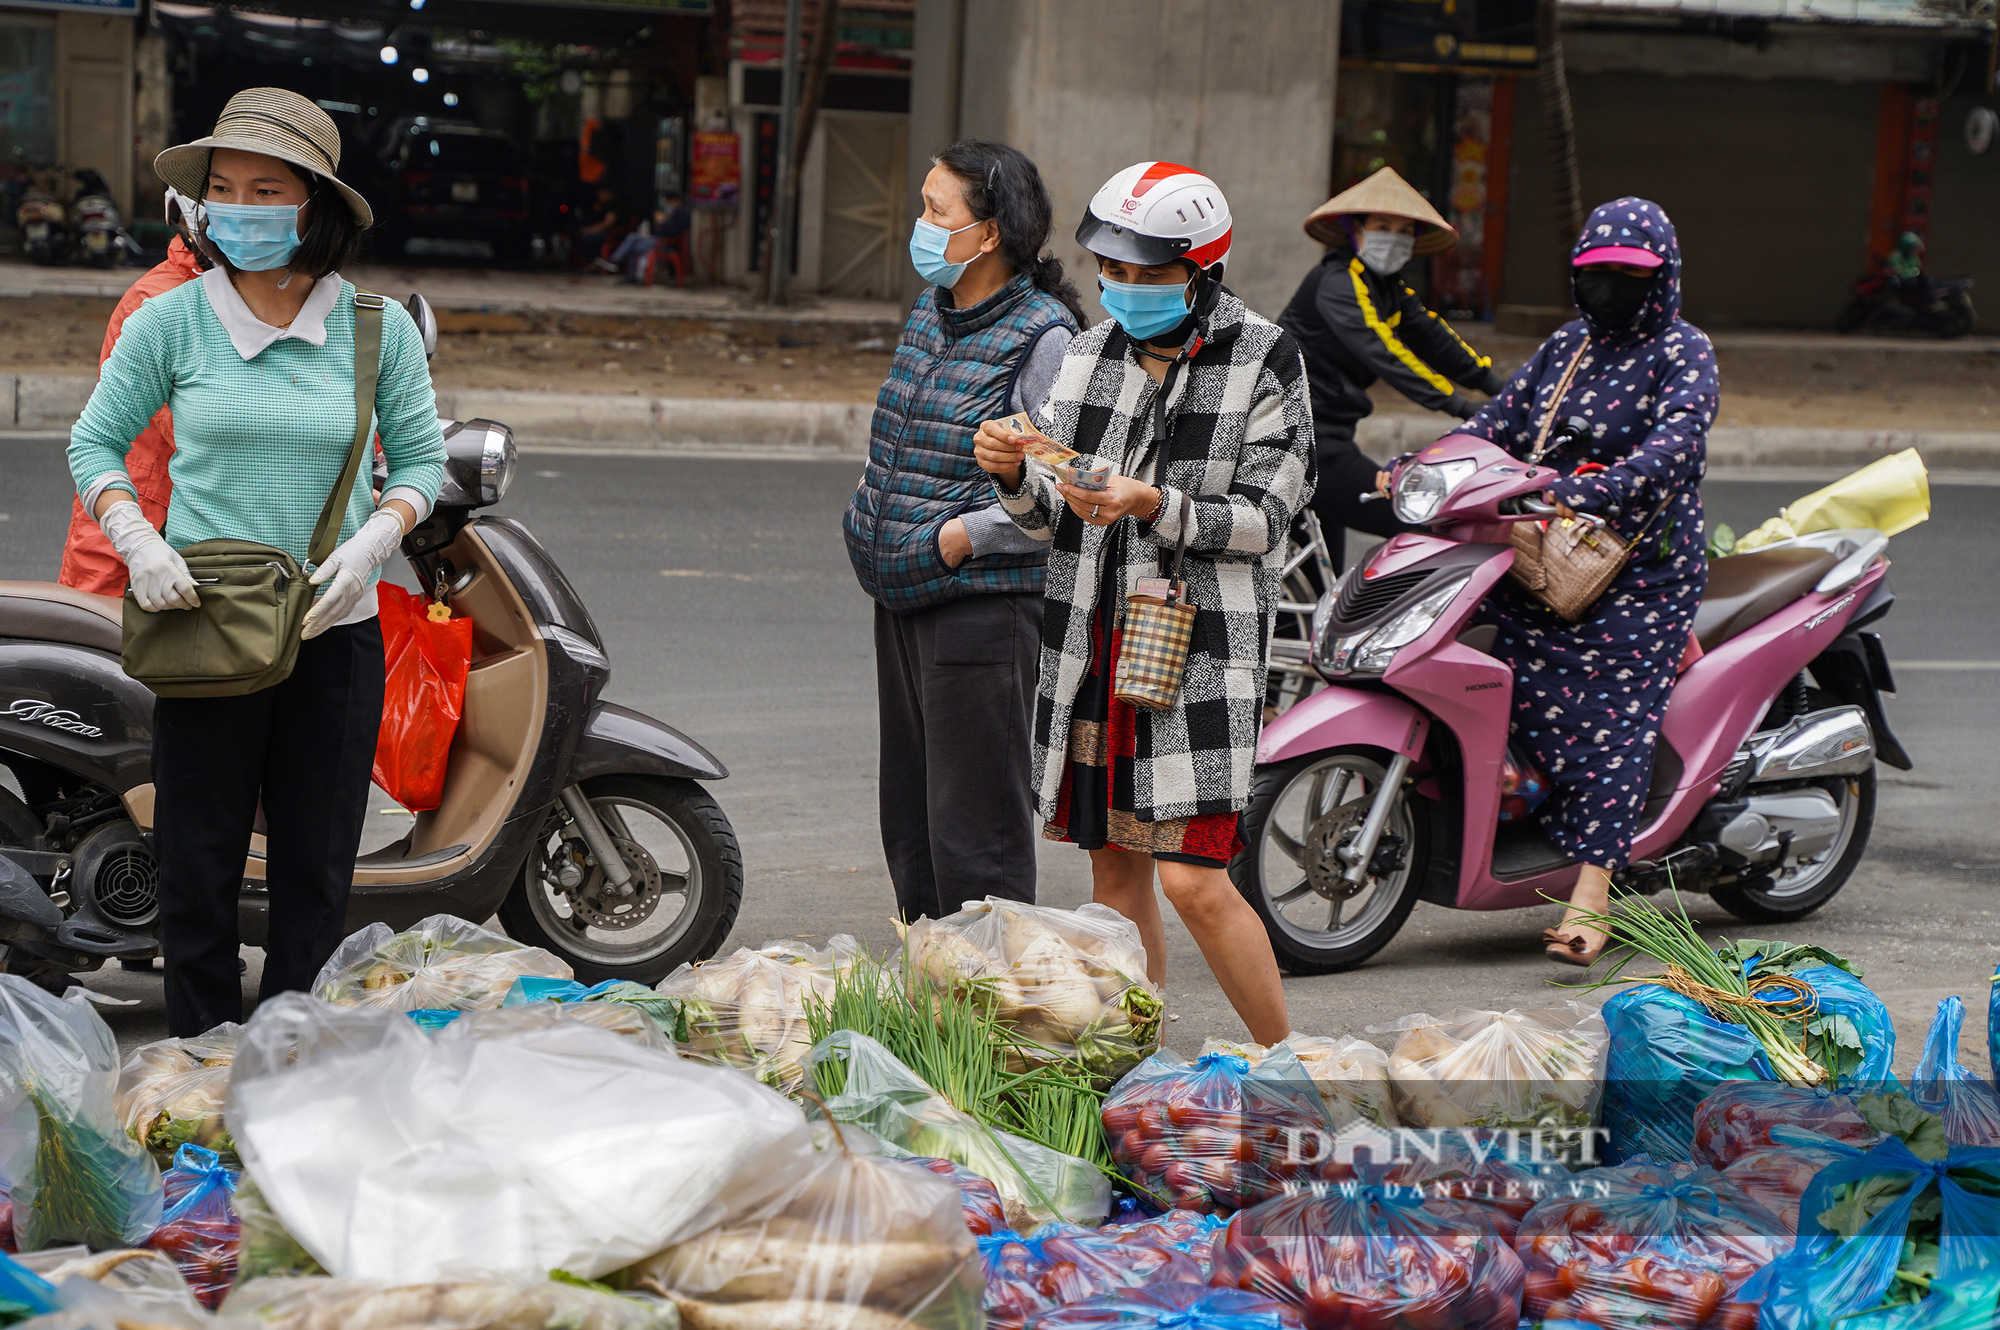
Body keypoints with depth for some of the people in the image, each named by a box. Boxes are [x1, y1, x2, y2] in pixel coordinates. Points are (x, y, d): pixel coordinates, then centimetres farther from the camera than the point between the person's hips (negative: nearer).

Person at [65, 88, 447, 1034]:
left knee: (317, 869, 7)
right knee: (198, 867, 3)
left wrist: (371, 542, -10)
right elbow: (94, 440, 7)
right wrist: (139, 542, -10)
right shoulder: (170, 321, -1)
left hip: (333, 630, 1)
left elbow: (420, 456, 8)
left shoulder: (379, 328, 1)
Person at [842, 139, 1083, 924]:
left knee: (974, 832, -5)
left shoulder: (1042, 336, -15)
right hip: (904, 598, 9)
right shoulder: (932, 309, 10)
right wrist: (870, 523, 13)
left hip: (982, 603, -9)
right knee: (908, 822, 15)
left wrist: (967, 535, -16)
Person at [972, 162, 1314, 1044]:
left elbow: (1263, 517, -9)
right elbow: (1053, 522, 10)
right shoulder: (1091, 352, 10)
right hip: (1092, 644, 5)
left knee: (1193, 881, -10)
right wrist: (1015, 474, -11)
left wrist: (1152, 504, -23)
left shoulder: (1264, 362, -4)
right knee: (1115, 872, 10)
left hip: (1198, 648, -5)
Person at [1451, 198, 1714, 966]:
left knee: (1610, 718, -17)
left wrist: (1584, 495, -34)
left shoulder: (1682, 352, -2)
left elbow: (1672, 450, -18)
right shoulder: (1566, 347, 19)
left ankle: (1589, 898, -23)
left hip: (1643, 565, -7)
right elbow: (1499, 425, 16)